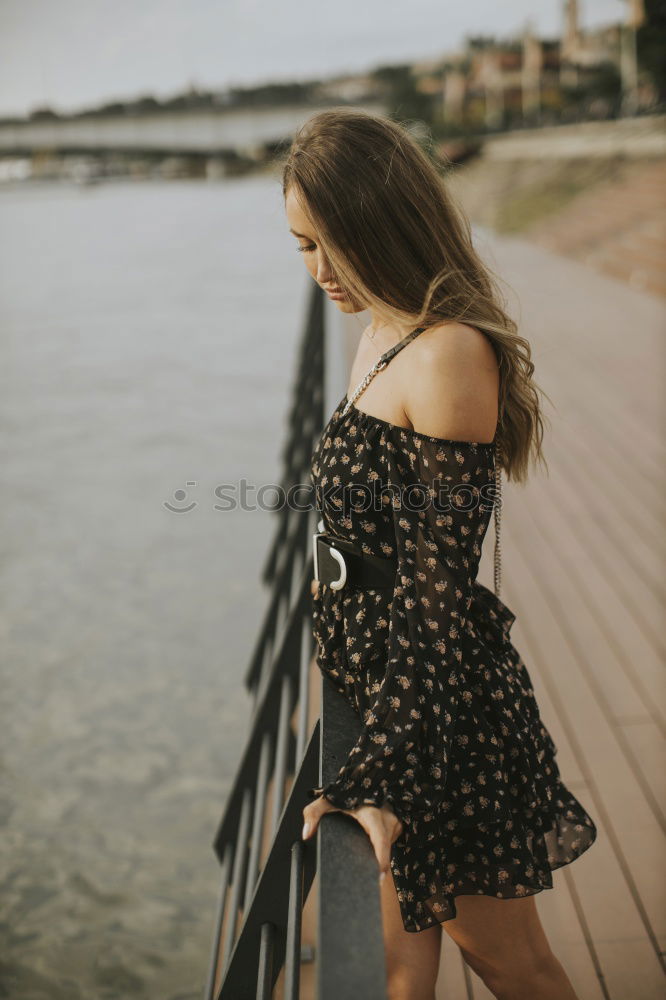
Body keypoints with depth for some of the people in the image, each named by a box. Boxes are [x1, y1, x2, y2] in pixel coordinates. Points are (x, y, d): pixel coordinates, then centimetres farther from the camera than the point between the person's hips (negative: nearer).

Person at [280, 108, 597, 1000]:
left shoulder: (451, 356, -21)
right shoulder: (381, 339, 7)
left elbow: (439, 586, -23)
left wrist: (383, 777, -23)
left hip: (441, 702, -8)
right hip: (379, 682, 8)